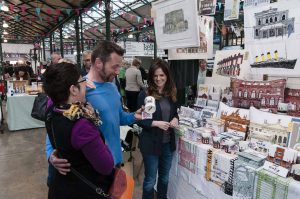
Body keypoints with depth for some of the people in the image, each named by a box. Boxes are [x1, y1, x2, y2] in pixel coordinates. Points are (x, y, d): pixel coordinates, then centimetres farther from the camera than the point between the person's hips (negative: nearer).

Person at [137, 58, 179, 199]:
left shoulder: (172, 94, 3)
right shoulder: (144, 95, -12)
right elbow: (139, 120, -11)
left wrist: (175, 119, -7)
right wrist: (156, 123, -24)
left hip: (168, 143, 5)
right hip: (151, 143, -5)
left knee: (164, 177, 22)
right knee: (150, 180, 10)